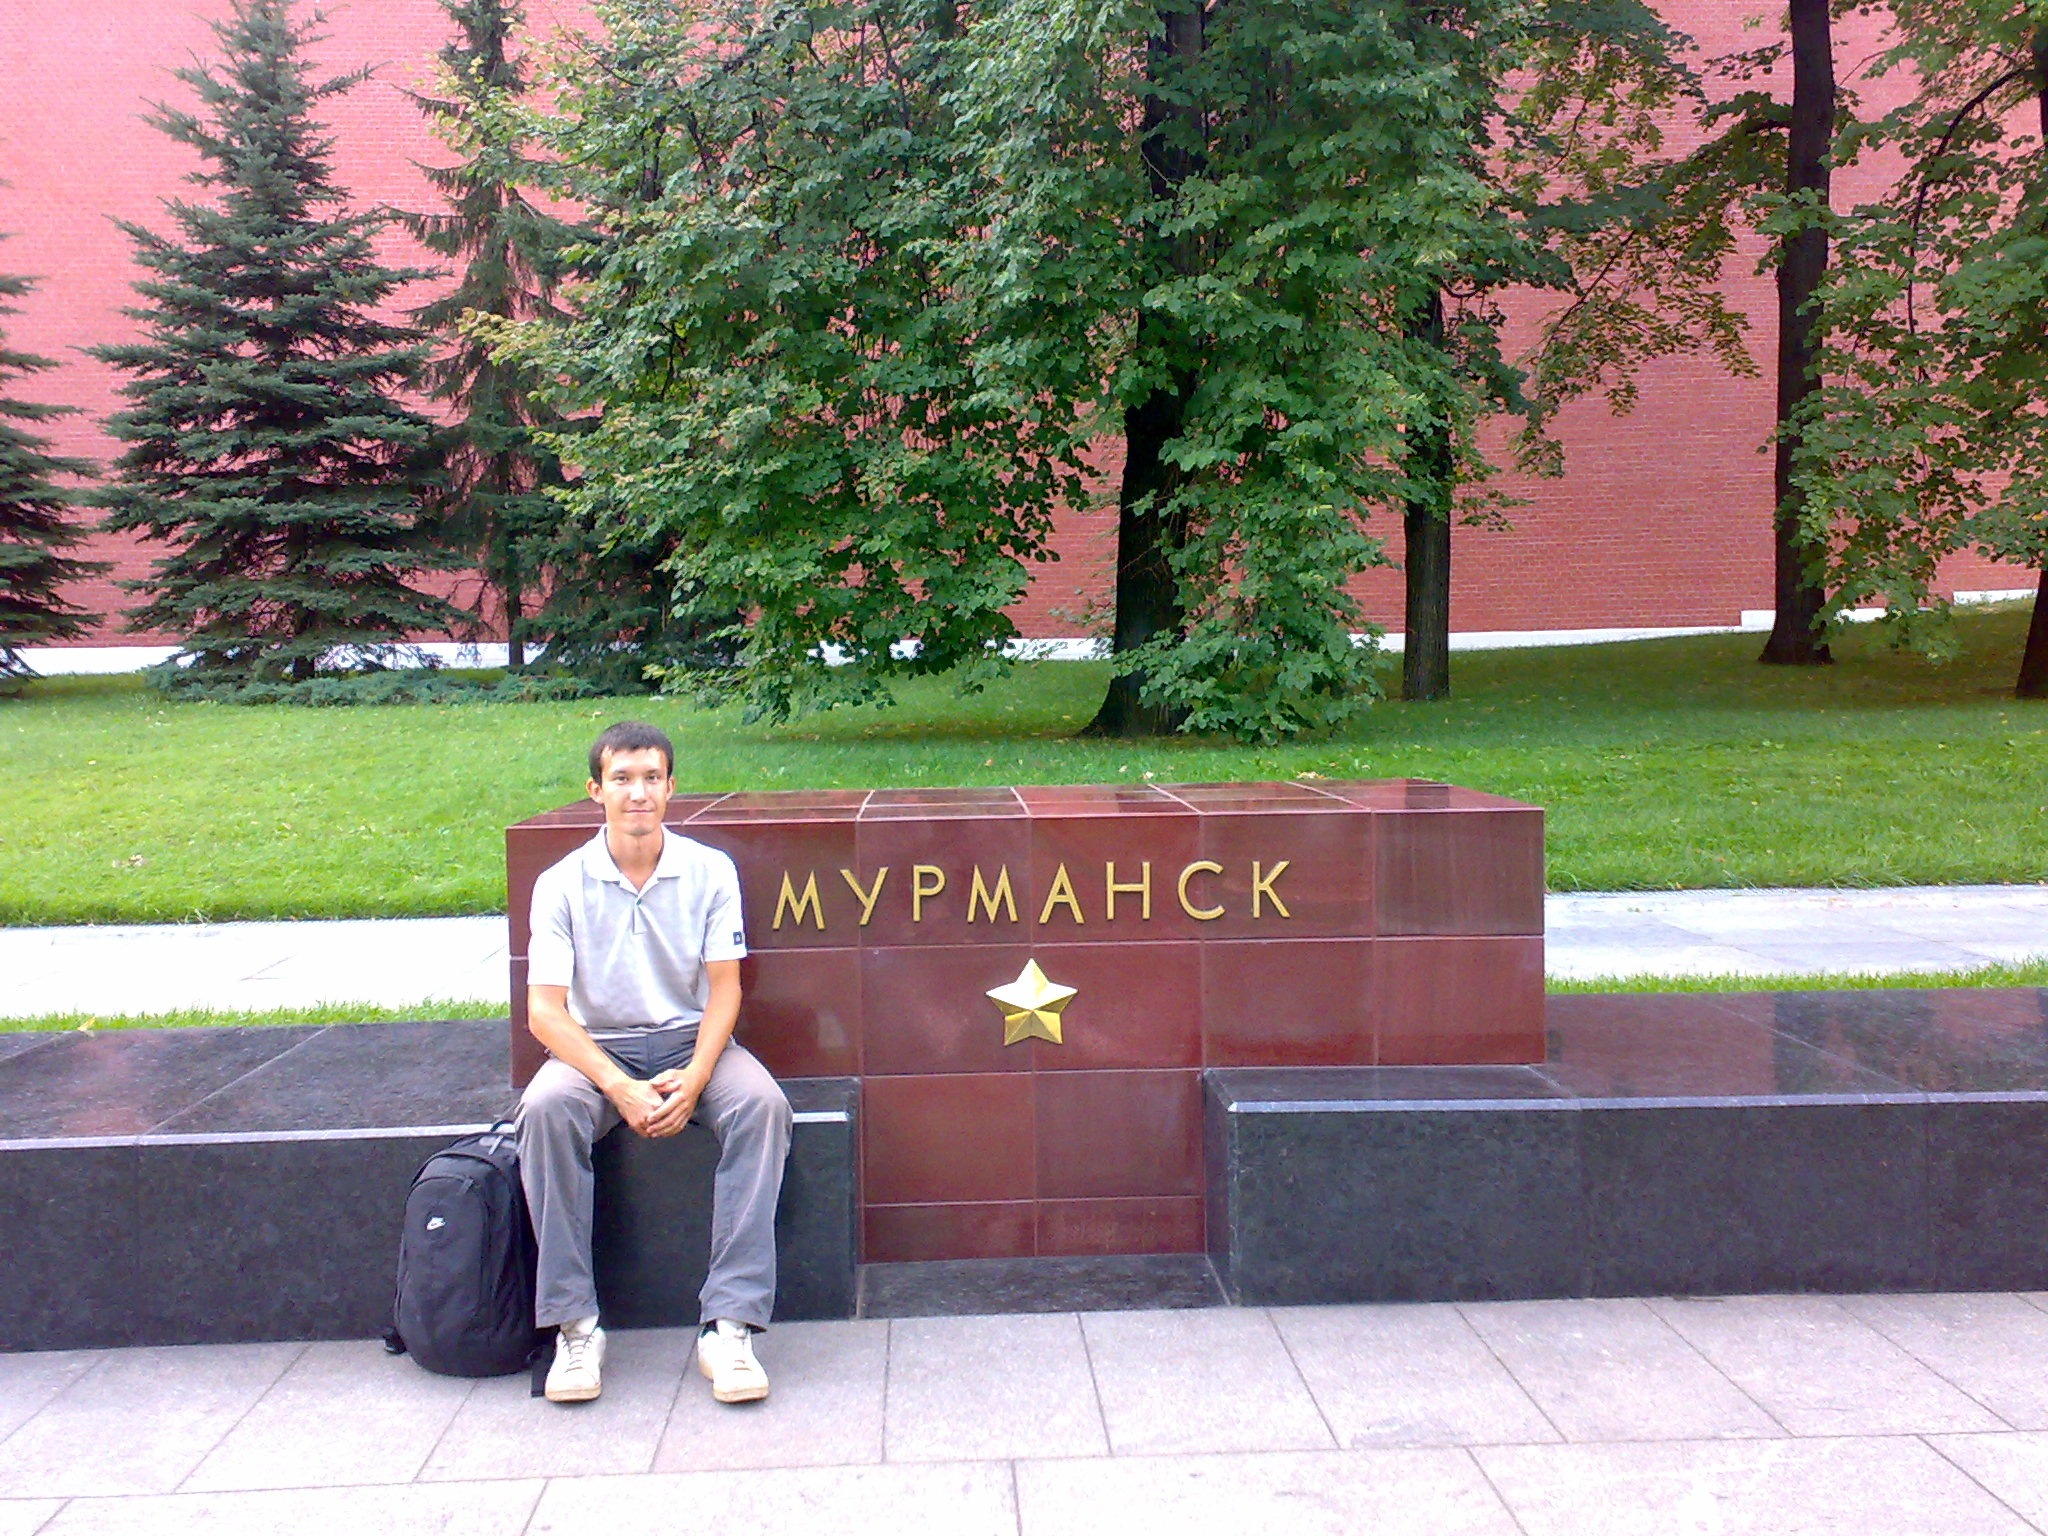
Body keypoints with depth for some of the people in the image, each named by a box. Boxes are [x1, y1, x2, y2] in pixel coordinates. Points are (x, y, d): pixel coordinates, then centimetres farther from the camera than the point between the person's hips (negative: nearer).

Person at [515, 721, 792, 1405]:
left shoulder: (709, 872, -3)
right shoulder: (562, 884, -5)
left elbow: (724, 989, -4)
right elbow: (544, 1010, -10)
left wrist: (694, 1078, -21)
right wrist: (618, 1087, -25)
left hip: (691, 1040, 0)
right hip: (596, 1045, 0)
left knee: (762, 1104, -30)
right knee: (544, 1108, -33)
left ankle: (730, 1323, -27)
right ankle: (574, 1324, -22)